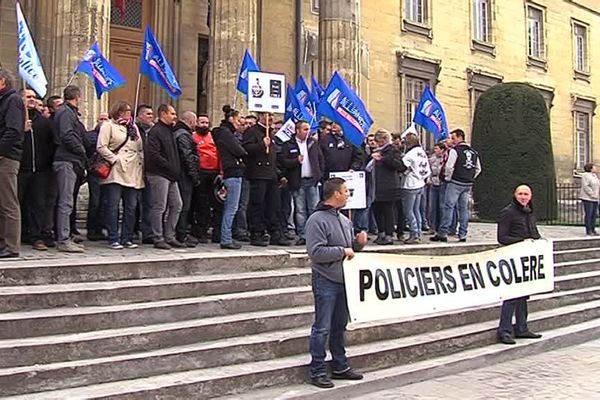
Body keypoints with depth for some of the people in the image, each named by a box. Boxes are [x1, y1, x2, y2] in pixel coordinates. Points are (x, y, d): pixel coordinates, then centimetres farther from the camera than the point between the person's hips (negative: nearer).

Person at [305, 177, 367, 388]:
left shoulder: (344, 220, 13)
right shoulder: (317, 220, -14)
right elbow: (316, 252, -22)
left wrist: (358, 243, 2)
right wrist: (342, 251, -17)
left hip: (343, 280, 8)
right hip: (326, 281, -8)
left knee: (340, 326, 16)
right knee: (322, 328, -2)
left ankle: (341, 366, 27)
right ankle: (317, 371, 6)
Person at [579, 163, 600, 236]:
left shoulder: (594, 175, 16)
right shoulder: (585, 175, -10)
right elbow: (585, 186, -19)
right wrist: (592, 195, -20)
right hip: (587, 198, -8)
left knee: (594, 215, 7)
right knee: (588, 214, -6)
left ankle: (593, 230, 12)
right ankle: (588, 231, -3)